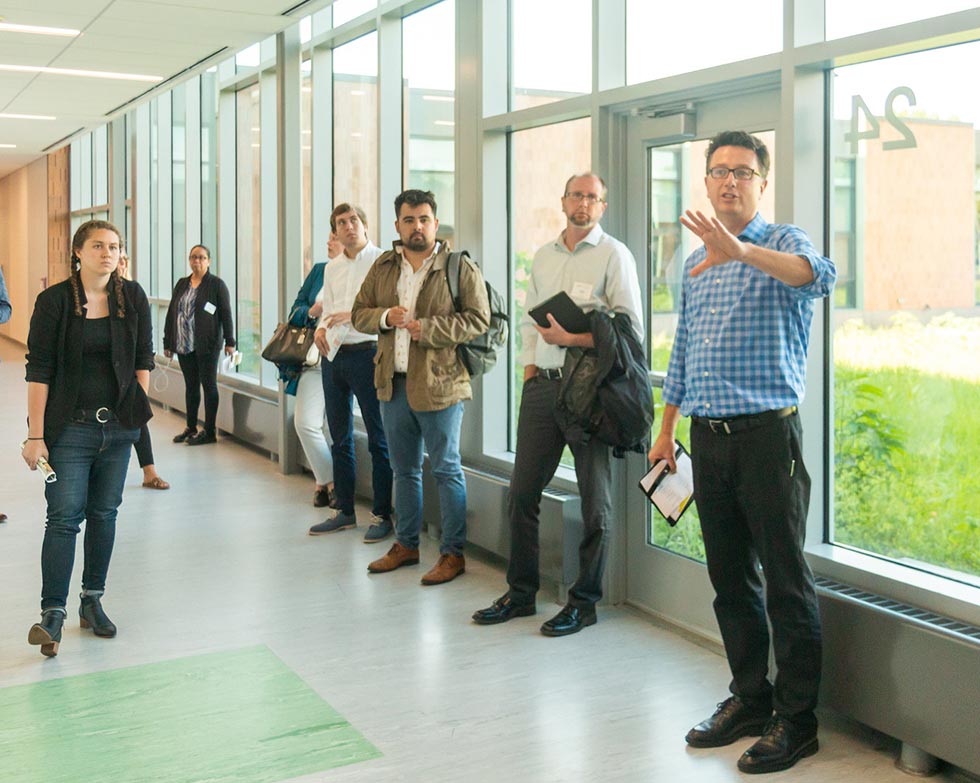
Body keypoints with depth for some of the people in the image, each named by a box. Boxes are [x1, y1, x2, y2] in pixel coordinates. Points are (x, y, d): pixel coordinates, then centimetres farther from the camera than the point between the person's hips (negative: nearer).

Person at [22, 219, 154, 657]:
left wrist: (138, 408, 5)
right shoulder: (54, 301, -7)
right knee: (64, 517, -7)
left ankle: (93, 601, 22)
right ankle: (52, 614, -3)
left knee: (105, 513, 10)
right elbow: (38, 371, -9)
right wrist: (36, 434, -13)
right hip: (70, 426, -3)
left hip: (119, 424, 4)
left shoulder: (132, 297, 2)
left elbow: (144, 357, 11)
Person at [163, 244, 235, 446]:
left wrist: (229, 341, -12)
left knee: (208, 384, 0)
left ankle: (210, 431, 5)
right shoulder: (181, 284, 13)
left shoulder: (217, 284, -3)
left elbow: (226, 314, -6)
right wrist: (167, 342, 11)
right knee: (190, 385, 11)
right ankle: (191, 428, 21)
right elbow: (171, 314, 14)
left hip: (207, 346, -5)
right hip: (184, 345, 5)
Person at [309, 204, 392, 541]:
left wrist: (353, 314, -20)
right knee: (340, 438, 12)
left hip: (366, 353, -7)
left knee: (378, 439, -2)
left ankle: (381, 515, 5)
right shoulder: (331, 268, 15)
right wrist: (321, 328, 1)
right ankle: (344, 511, 23)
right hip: (333, 355, 7)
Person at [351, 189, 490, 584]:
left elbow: (478, 319, -12)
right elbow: (359, 313, 13)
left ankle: (453, 552, 11)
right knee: (404, 469, 16)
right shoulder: (383, 267, 11)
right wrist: (385, 317, -9)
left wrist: (427, 328, -19)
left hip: (438, 382, -6)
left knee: (446, 469, 2)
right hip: (393, 383, 6)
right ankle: (406, 544, 29)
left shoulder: (460, 268, -5)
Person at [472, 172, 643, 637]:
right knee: (521, 491, 8)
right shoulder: (543, 256, 17)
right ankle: (520, 592, 21)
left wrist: (571, 337, -15)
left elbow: (630, 327, -10)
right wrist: (530, 366, 11)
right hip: (541, 386, 6)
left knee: (594, 499, 2)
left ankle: (584, 602, 12)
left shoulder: (613, 255, -2)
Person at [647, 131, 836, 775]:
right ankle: (750, 698, 27)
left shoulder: (783, 244, -4)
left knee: (786, 581, 0)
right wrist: (667, 430, 19)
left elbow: (820, 275, -29)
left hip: (767, 433, -6)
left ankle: (797, 719, 11)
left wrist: (743, 251, -44)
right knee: (730, 578, 13)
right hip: (708, 437, 7)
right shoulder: (696, 263, 17)